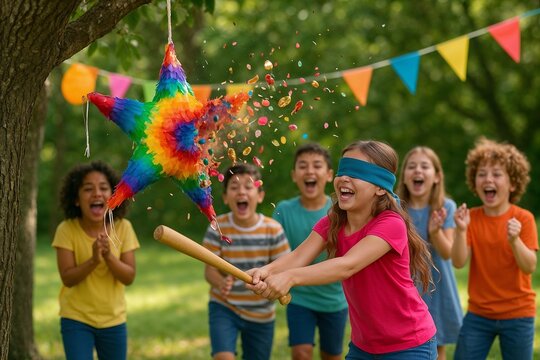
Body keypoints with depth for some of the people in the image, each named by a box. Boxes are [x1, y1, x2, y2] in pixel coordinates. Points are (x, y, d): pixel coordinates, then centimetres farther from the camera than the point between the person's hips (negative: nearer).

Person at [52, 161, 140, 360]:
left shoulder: (123, 227, -9)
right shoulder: (67, 229, -14)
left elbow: (129, 277, -11)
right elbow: (67, 278, -17)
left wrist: (109, 256, -28)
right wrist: (93, 260, -32)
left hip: (113, 320, 3)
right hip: (76, 319, -3)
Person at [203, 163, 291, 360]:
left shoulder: (273, 229, -11)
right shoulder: (218, 227, -12)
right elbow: (210, 270, -12)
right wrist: (221, 283, -35)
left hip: (261, 313, 2)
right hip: (224, 307, -2)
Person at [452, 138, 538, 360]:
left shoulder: (524, 219, -8)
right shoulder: (471, 217, -2)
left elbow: (530, 267, -15)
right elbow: (458, 263, -10)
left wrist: (514, 240, -32)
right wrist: (461, 231, -26)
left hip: (518, 316, -2)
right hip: (478, 314, 2)